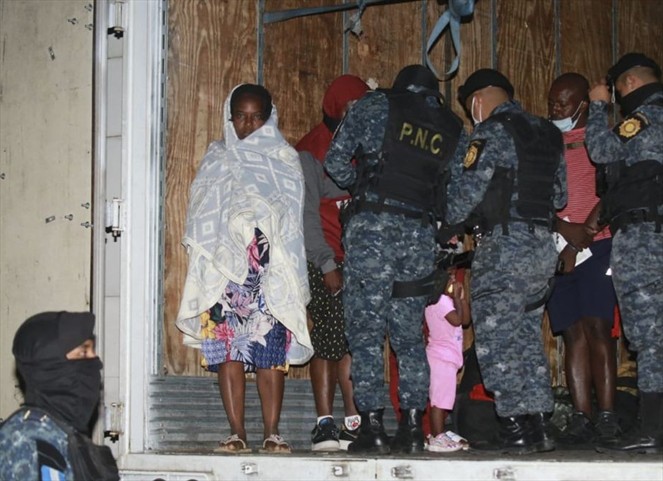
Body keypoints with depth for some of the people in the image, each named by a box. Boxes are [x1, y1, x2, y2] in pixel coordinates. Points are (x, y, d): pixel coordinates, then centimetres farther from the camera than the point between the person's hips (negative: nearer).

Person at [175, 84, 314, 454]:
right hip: (224, 269, 1)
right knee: (229, 350, -5)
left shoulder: (285, 160, 13)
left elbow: (292, 218, 7)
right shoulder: (217, 160, 17)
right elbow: (202, 218, 14)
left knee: (271, 351, -6)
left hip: (270, 271, -1)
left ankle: (272, 433, -4)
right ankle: (237, 433, -4)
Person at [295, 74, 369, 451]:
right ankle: (326, 424, -3)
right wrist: (327, 264, -9)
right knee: (331, 338, -7)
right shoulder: (310, 152, 2)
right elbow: (307, 214, -3)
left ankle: (354, 423, 1)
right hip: (324, 261, -4)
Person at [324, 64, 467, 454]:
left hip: (372, 226, -3)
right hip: (420, 233, 4)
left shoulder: (376, 106, 6)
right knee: (410, 334, 10)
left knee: (366, 330, -1)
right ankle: (413, 428, 8)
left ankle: (373, 426, -4)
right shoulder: (453, 129, 15)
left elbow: (335, 161, 3)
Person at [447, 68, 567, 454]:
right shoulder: (548, 134, 16)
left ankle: (516, 427, -7)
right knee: (528, 335, 13)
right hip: (544, 246, 8)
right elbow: (559, 195, 17)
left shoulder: (492, 133, -7)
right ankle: (538, 425, 12)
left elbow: (467, 190, -12)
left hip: (503, 245, -8)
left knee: (496, 338, -4)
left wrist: (443, 225, 4)